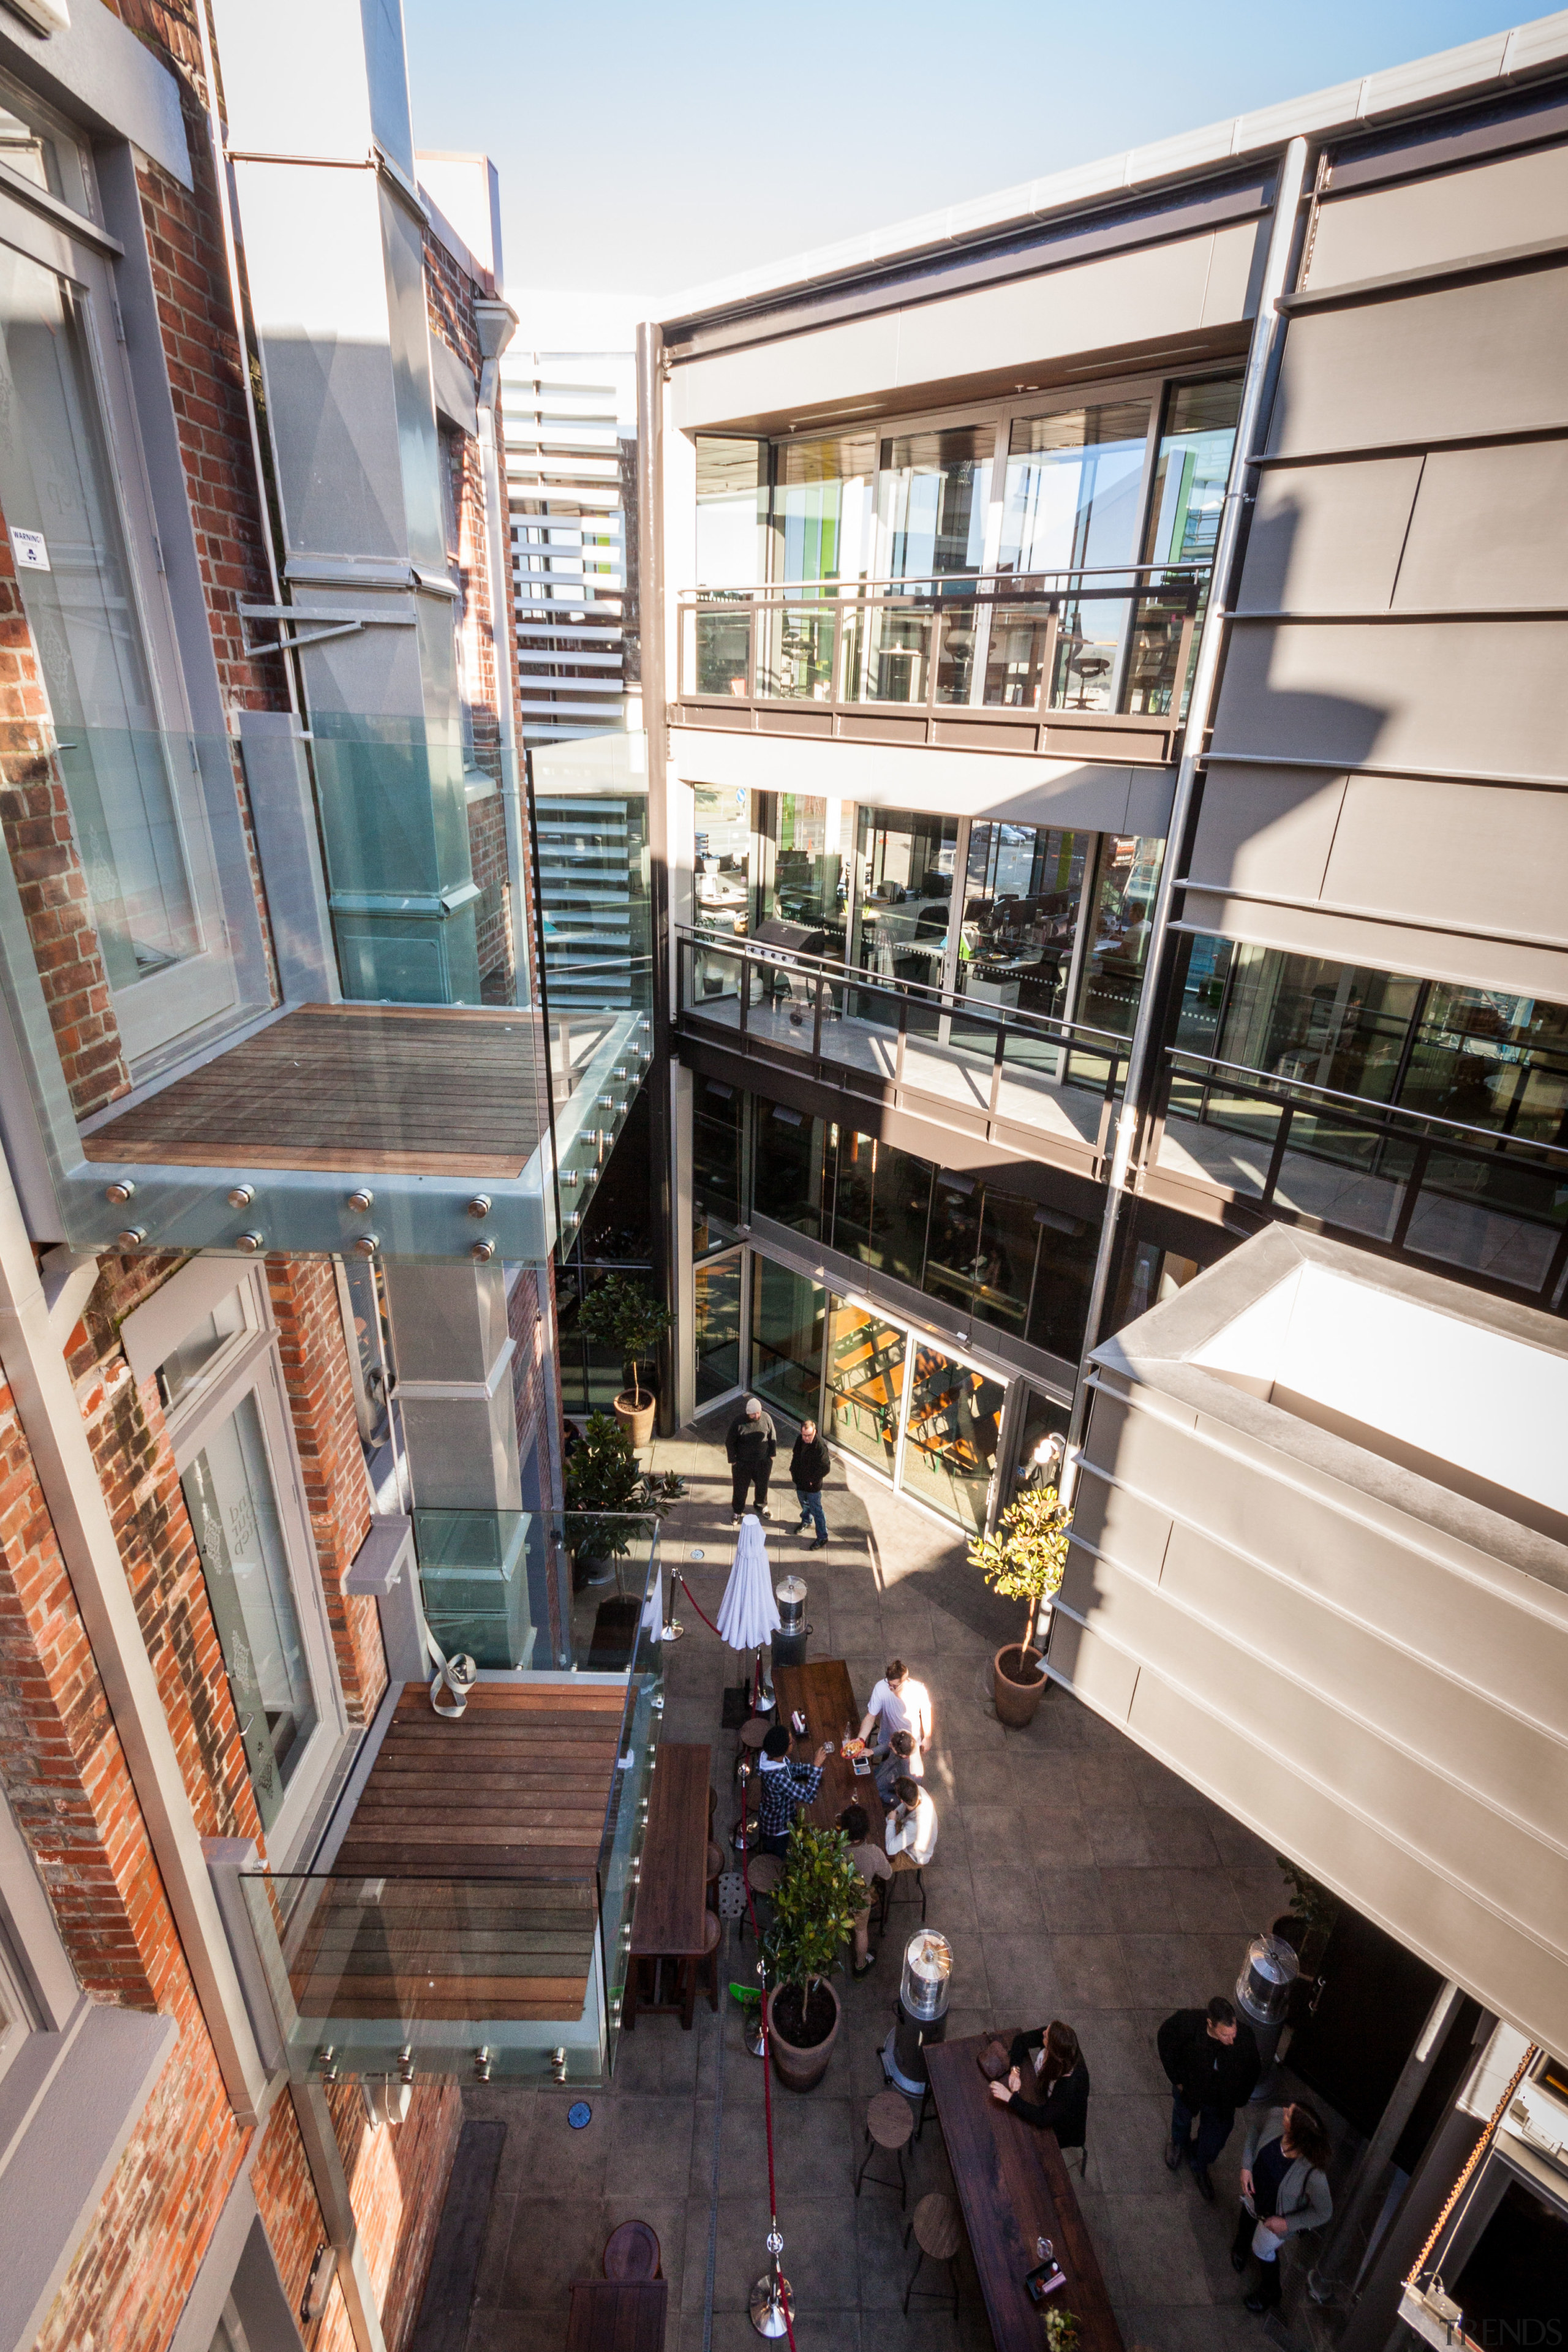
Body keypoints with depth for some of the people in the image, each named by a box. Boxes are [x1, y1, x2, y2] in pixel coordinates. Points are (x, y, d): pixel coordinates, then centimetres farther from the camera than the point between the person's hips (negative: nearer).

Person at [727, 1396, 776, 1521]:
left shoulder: (766, 1418, -15)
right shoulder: (738, 1421, -23)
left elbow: (773, 1437, 1)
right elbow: (730, 1442, -12)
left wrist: (772, 1454, 3)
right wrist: (733, 1460, -10)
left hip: (763, 1461, 3)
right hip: (743, 1462, -3)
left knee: (762, 1485, 22)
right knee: (740, 1487, 14)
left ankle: (761, 1506, 49)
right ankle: (737, 1511, 38)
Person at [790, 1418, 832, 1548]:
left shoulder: (820, 1446, -30)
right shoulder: (800, 1440, -10)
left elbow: (825, 1468, -24)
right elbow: (796, 1456, 9)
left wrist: (813, 1480, -18)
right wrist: (793, 1471, 3)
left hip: (813, 1485, -6)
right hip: (800, 1481, 6)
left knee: (816, 1510, 6)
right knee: (804, 1503, 29)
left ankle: (822, 1538, 20)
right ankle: (806, 1520, 56)